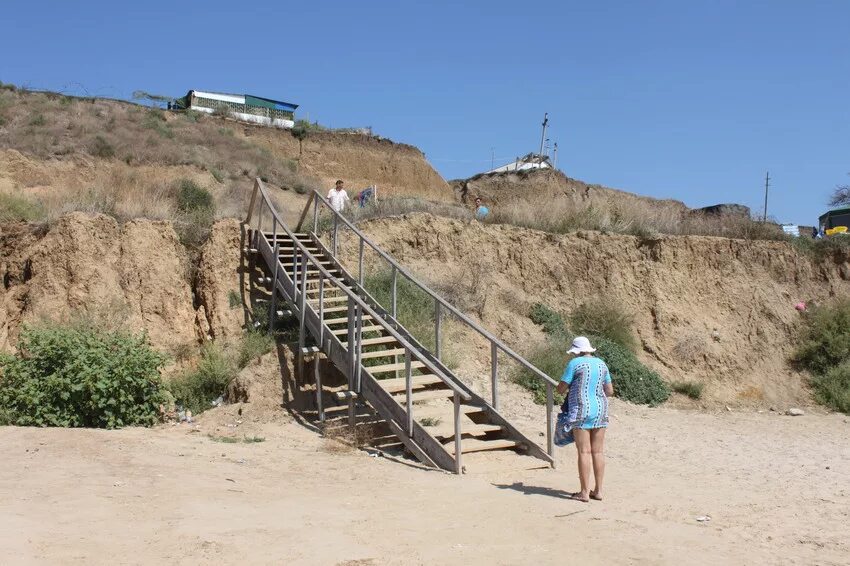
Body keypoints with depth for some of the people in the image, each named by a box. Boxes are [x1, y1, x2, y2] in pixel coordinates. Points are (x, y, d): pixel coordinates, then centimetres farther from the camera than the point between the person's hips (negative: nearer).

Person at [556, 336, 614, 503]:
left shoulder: (575, 363, -7)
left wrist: (567, 386, 16)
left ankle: (584, 492, 1)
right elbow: (610, 391, 14)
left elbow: (561, 389, -5)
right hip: (600, 410, 6)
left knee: (584, 452, -3)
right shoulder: (601, 364, 10)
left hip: (581, 411, -6)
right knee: (598, 451, 8)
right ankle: (598, 490, 13)